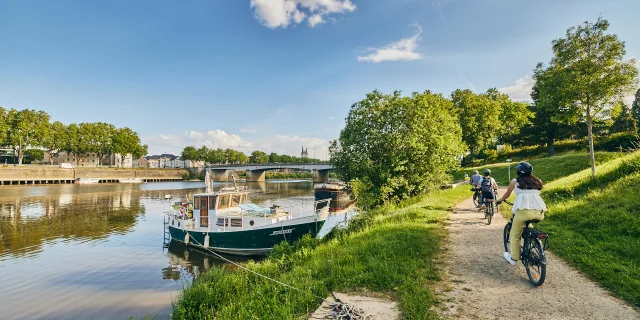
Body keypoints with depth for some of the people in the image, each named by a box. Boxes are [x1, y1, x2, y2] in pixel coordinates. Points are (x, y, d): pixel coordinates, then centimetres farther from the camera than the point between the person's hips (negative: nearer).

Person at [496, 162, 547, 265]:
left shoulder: (515, 181, 10)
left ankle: (514, 258, 19)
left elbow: (507, 194, 23)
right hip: (540, 212, 5)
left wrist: (500, 200, 43)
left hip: (524, 210, -5)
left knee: (515, 235, 13)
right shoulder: (537, 181, 19)